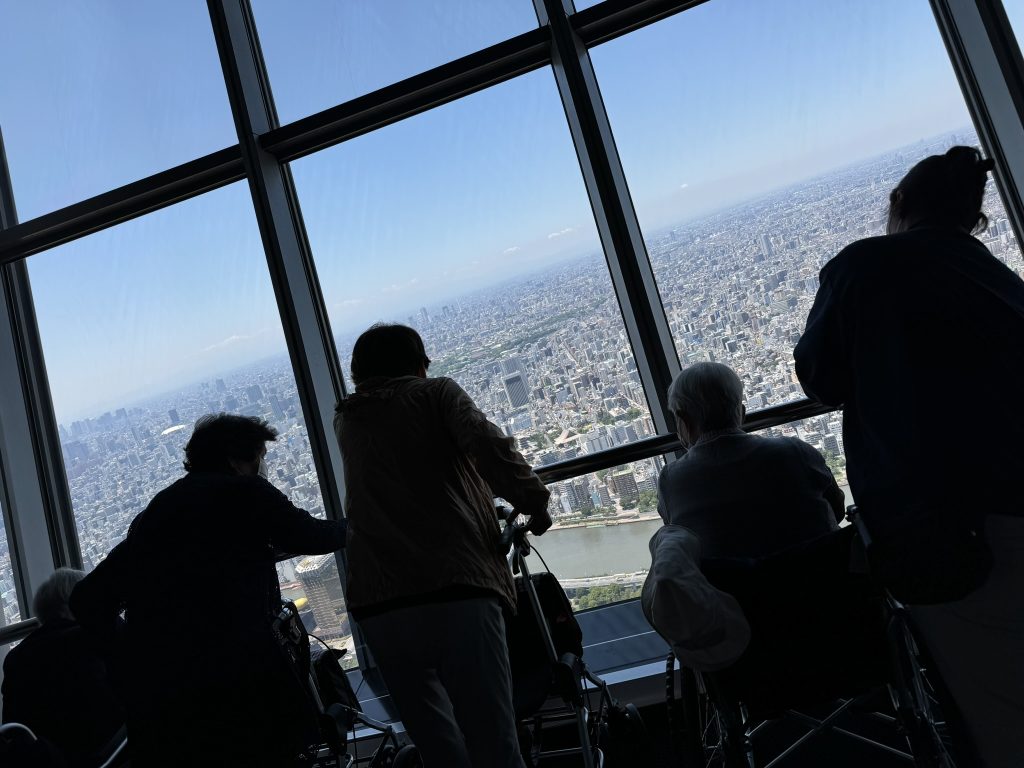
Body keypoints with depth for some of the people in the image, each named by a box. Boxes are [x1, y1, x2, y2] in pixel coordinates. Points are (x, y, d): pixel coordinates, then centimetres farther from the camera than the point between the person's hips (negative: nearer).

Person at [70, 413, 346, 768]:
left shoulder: (153, 512, 14)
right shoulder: (244, 492, -1)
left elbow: (88, 599, 15)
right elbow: (311, 536, 9)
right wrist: (351, 526, 29)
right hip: (239, 685, -6)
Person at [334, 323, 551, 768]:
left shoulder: (346, 420, 25)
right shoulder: (435, 392, 12)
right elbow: (487, 445, -8)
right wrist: (533, 501, 4)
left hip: (378, 605, 4)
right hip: (457, 590, -4)